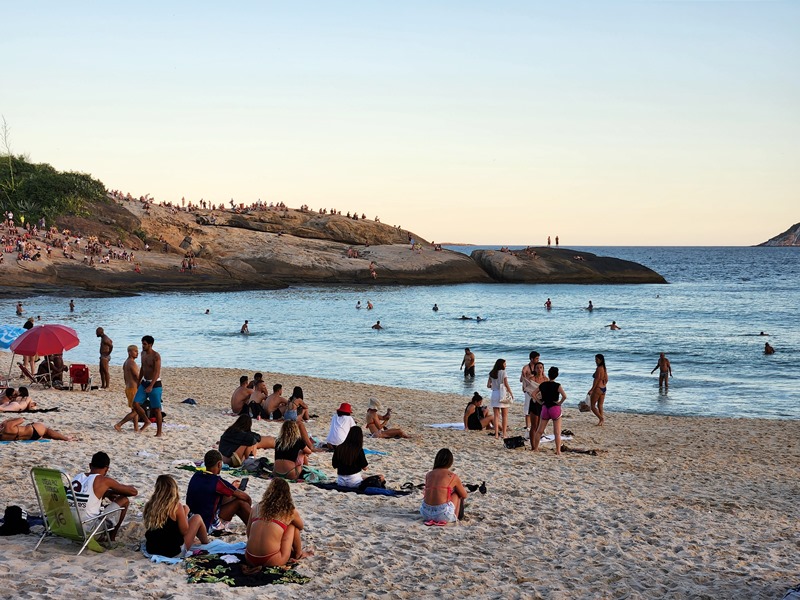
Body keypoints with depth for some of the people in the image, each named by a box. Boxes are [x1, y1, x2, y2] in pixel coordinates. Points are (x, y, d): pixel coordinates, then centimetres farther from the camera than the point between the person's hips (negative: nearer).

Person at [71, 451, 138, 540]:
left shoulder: (77, 477, 7)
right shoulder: (104, 480, -9)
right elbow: (134, 492, 0)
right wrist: (115, 492, 17)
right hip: (89, 529, -7)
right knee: (124, 500, 9)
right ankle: (111, 539, 18)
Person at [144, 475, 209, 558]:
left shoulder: (149, 505, -3)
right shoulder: (176, 506, -16)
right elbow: (184, 531, -10)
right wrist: (185, 513, 6)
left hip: (151, 550, 5)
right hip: (174, 551, -5)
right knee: (197, 518, 13)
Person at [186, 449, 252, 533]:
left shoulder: (196, 476, 0)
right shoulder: (216, 482, -21)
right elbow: (245, 497, -12)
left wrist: (231, 487, 31)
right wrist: (249, 501, 11)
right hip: (208, 527, -8)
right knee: (240, 502, -5)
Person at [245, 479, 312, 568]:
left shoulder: (257, 507, 10)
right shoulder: (290, 511, 3)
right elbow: (301, 526, 24)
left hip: (250, 560, 4)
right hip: (272, 561, -4)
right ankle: (298, 554, 32)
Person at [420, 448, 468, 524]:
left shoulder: (428, 474, 11)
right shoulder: (453, 476, 1)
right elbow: (464, 495, 15)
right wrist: (460, 487, 38)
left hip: (426, 513, 5)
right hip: (443, 515, -5)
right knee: (457, 493, 23)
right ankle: (456, 517, 32)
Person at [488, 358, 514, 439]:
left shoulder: (491, 373, 8)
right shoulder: (503, 372, -7)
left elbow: (488, 385, 9)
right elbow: (506, 385, -8)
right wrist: (511, 393, 3)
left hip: (494, 394, 4)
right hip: (503, 394, -4)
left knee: (496, 416, 5)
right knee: (505, 416, 5)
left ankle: (496, 434, 1)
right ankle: (504, 434, 3)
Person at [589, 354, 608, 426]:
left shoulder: (598, 368, -17)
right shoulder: (604, 368, 10)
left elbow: (596, 380, -20)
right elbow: (606, 379, 17)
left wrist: (591, 390, -18)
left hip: (598, 388, -9)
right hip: (603, 389, 9)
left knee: (592, 405, 0)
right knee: (600, 406, 13)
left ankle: (601, 418, -12)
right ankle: (601, 421, 13)